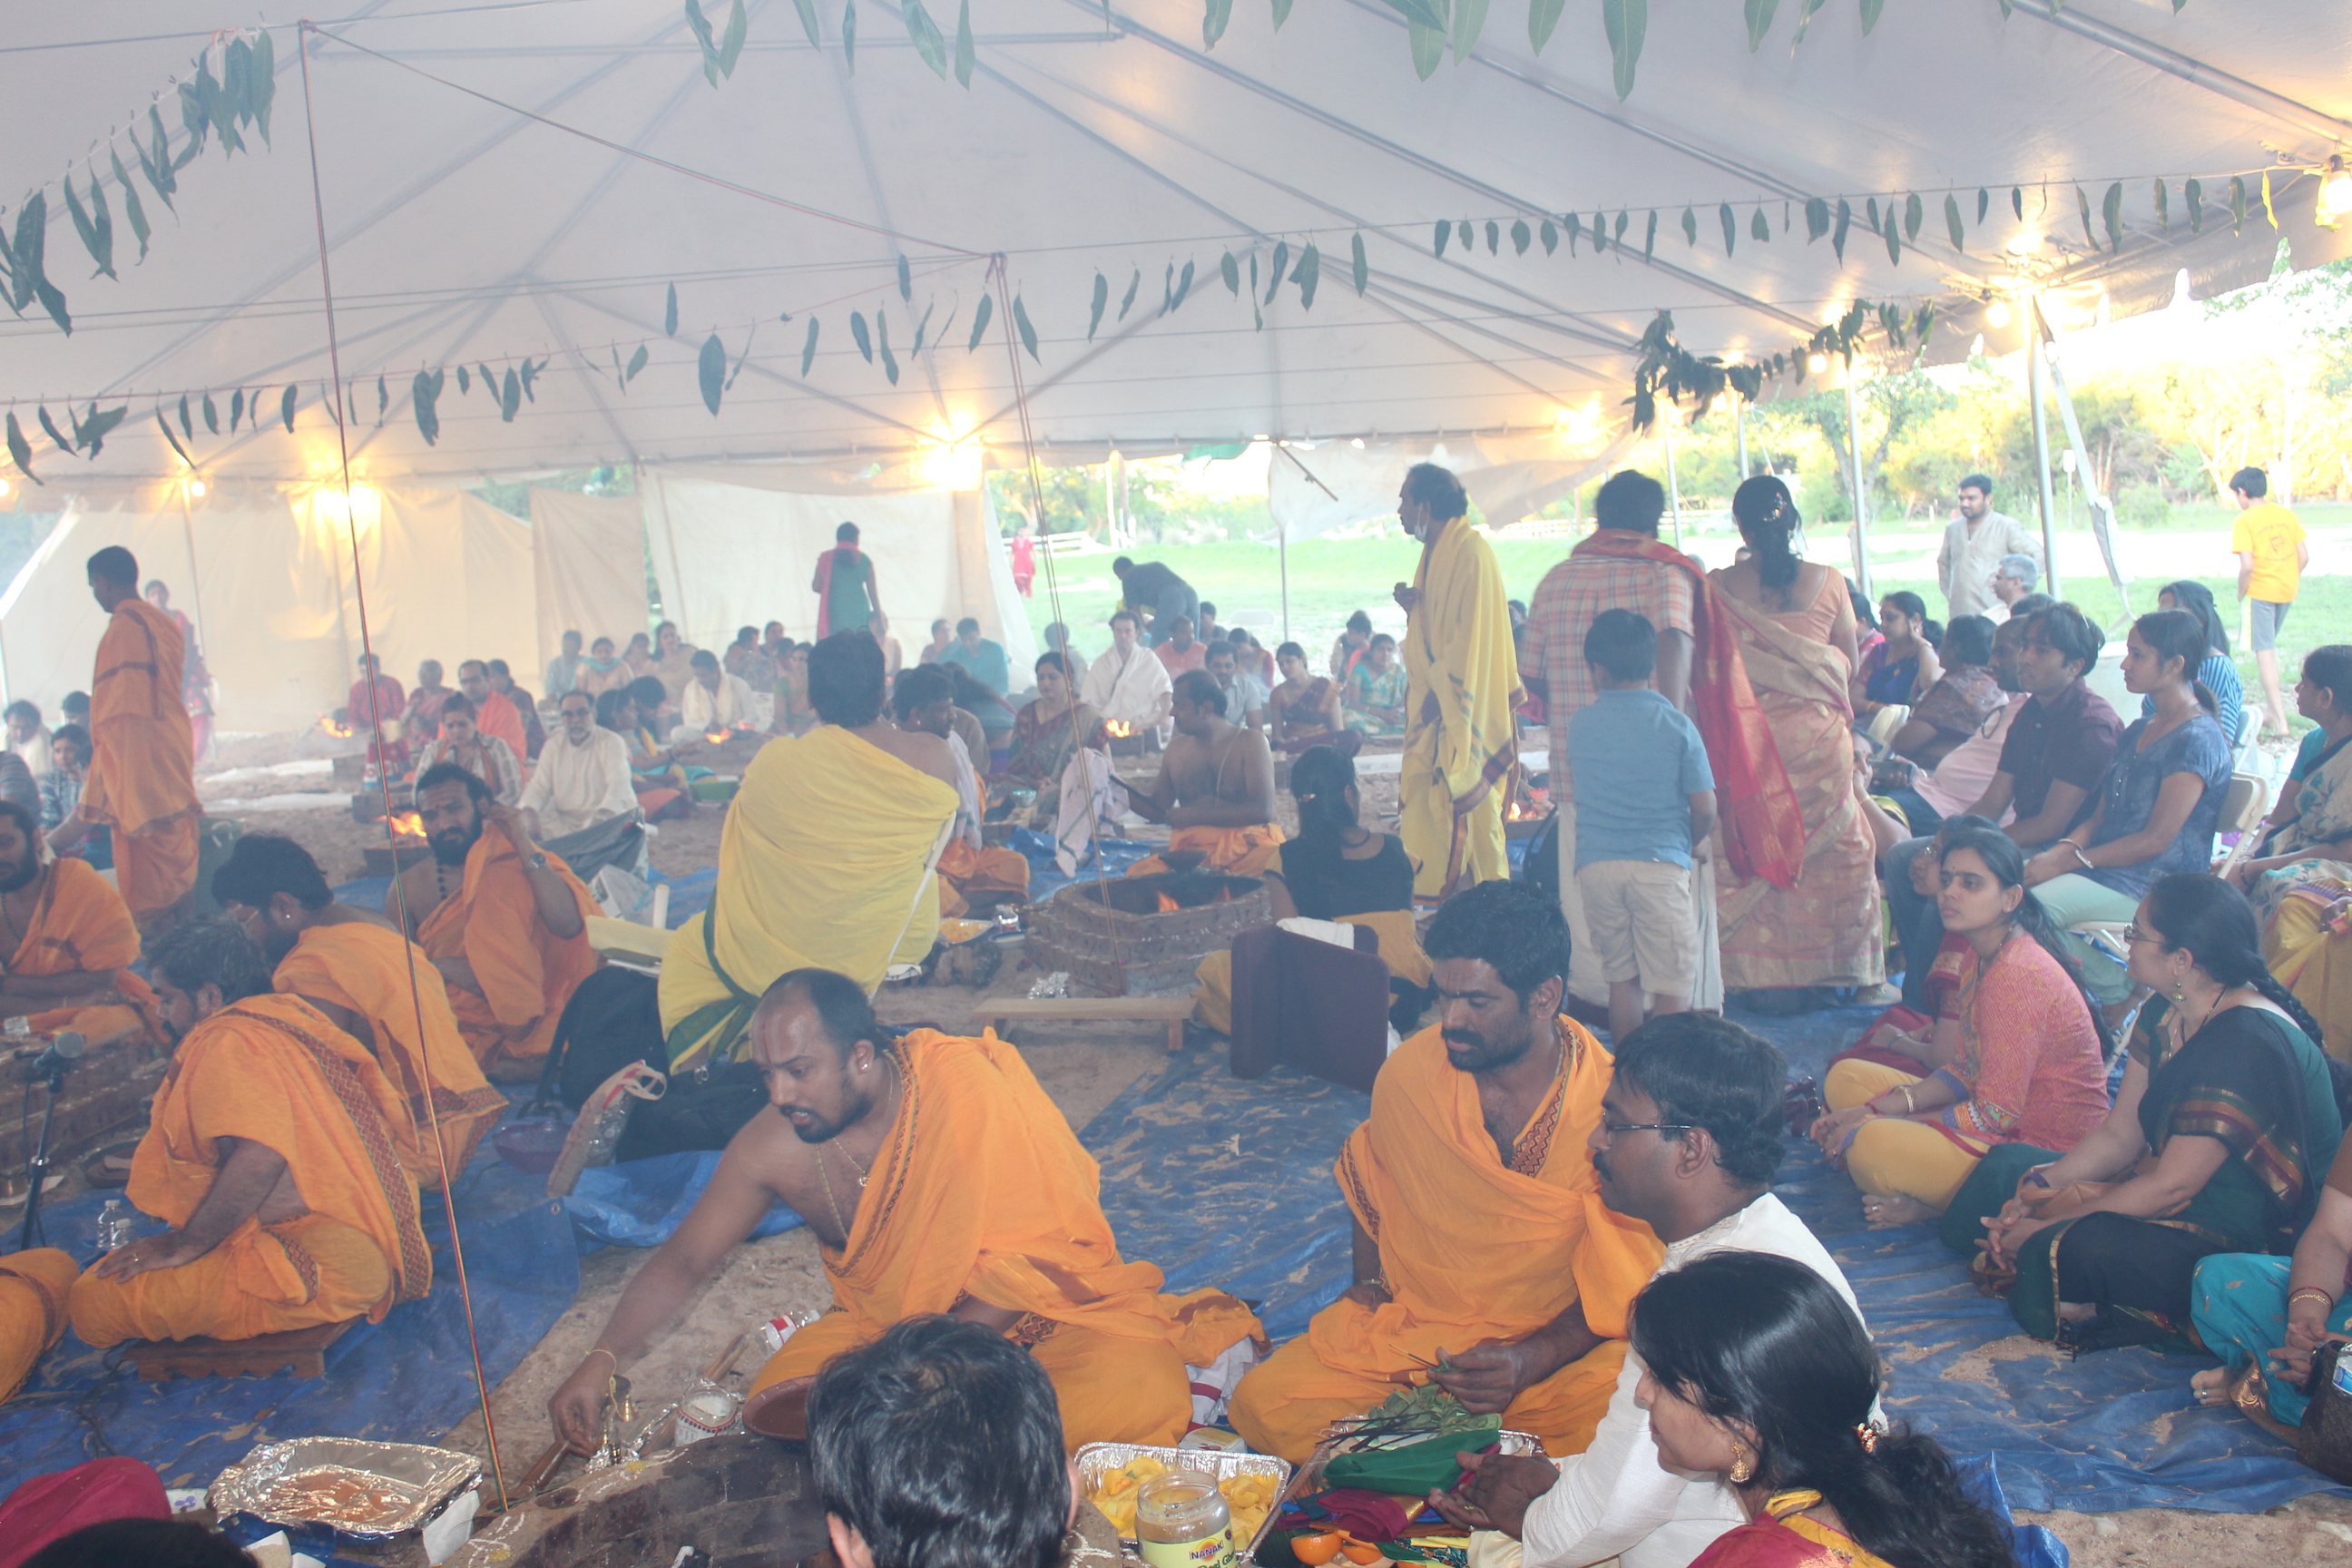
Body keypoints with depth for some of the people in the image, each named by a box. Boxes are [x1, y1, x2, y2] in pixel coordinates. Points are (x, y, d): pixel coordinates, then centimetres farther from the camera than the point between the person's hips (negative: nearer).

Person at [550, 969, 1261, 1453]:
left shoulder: (975, 1094, -25)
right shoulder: (772, 1147, -12)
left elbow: (1033, 1267, -21)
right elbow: (683, 1263, 1)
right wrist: (603, 1360, -14)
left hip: (1036, 1311, -4)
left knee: (1136, 1394, -33)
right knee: (781, 1397, -22)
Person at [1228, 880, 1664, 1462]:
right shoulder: (1406, 1074, -6)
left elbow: (1625, 1284, -9)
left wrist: (1533, 1360, -23)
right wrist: (1369, 1285, 7)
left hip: (1565, 1343, -3)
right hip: (1410, 1326, 3)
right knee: (1262, 1403, -17)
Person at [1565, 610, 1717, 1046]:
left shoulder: (1579, 724, 5)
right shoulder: (1676, 724, -3)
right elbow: (1704, 806, -3)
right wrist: (1695, 844, 18)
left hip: (1595, 864, 3)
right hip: (1660, 863, -3)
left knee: (1621, 977, 12)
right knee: (1672, 984, 4)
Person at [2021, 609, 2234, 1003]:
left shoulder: (2199, 739, -10)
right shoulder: (2138, 731, 18)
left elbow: (2156, 840, -16)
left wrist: (2070, 861, -18)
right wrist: (2062, 849, -6)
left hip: (2155, 882, -9)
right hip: (2104, 865, 9)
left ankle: (2121, 991, -9)